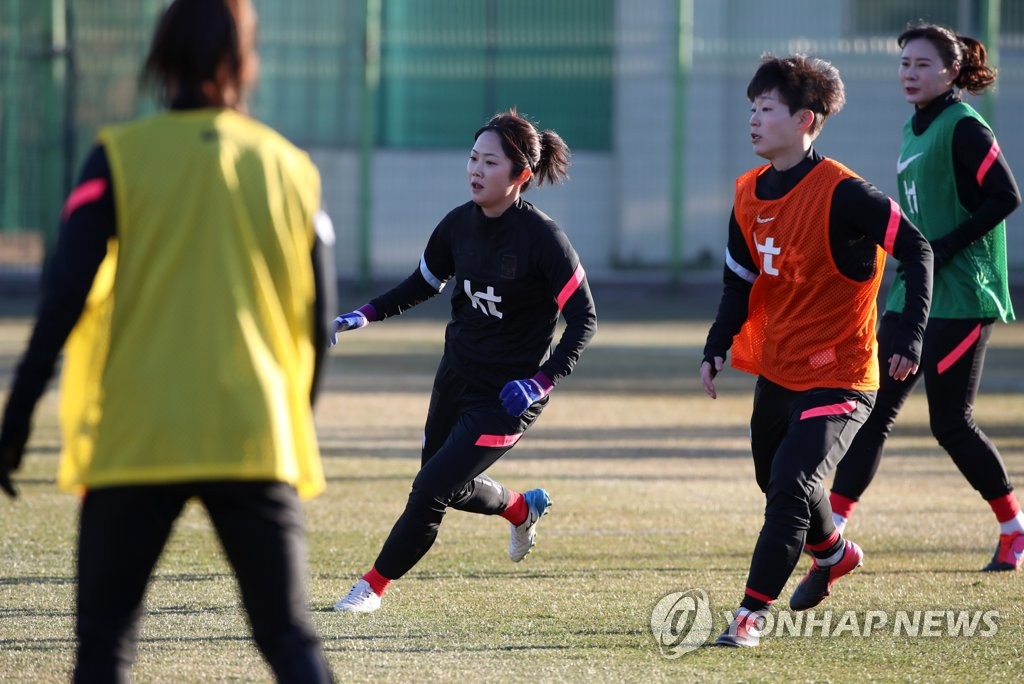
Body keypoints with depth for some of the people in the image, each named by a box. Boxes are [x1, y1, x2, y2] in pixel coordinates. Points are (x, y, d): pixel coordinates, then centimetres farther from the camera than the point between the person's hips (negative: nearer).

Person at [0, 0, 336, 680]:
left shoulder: (120, 158, 0)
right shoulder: (291, 169, 8)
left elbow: (66, 298, -7)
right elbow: (317, 323, 10)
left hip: (135, 444, -2)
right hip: (254, 444, 2)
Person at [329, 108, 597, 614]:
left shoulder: (542, 238, -21)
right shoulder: (460, 224, -3)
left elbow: (583, 320, -16)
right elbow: (423, 284, 14)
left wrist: (541, 382, -26)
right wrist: (365, 315, 0)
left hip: (508, 395, -7)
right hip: (457, 376, 7)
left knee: (432, 490, -11)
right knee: (452, 489, 22)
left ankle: (375, 584, 7)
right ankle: (522, 509, 53)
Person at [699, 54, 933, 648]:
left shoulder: (841, 193, -20)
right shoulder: (750, 194, 2)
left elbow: (917, 250, -18)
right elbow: (740, 280, 13)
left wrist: (910, 336, -23)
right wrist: (717, 348, 1)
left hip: (838, 376, -8)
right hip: (776, 371, 8)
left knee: (791, 488, -20)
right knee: (777, 482, 23)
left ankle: (752, 613, -14)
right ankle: (835, 554, 52)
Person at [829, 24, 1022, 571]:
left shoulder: (963, 127, -12)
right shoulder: (914, 129, 14)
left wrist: (944, 250, -20)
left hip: (959, 299, -8)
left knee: (950, 423, -5)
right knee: (873, 410, 3)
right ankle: (831, 531, 3)